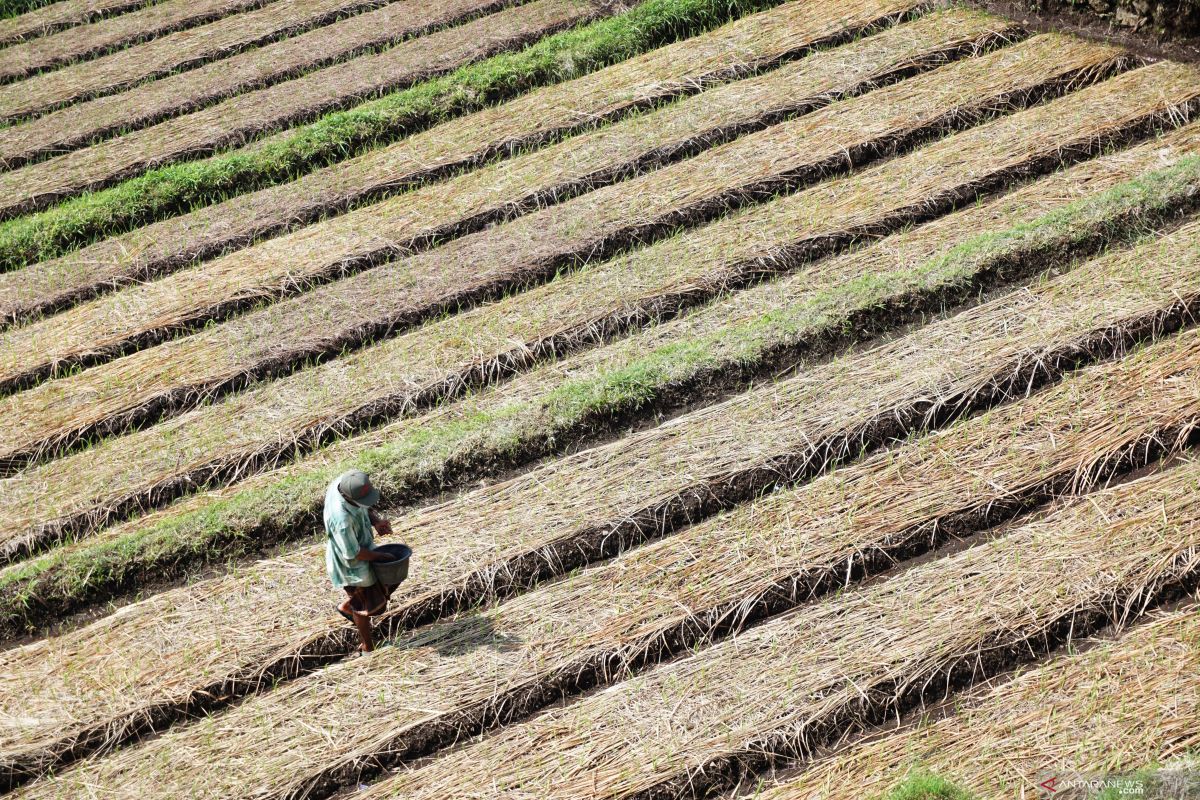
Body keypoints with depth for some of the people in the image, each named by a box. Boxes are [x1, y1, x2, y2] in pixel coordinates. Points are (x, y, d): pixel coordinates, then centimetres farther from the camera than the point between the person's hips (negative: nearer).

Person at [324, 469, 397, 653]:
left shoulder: (343, 482, -20)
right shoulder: (341, 520, -43)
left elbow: (366, 508, 2)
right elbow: (353, 554, -28)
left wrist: (376, 520, -17)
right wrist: (381, 556, -13)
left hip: (364, 546, 8)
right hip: (351, 566, -8)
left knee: (386, 580, 28)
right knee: (365, 606, 15)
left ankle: (346, 606, 46)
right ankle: (368, 647, 40)